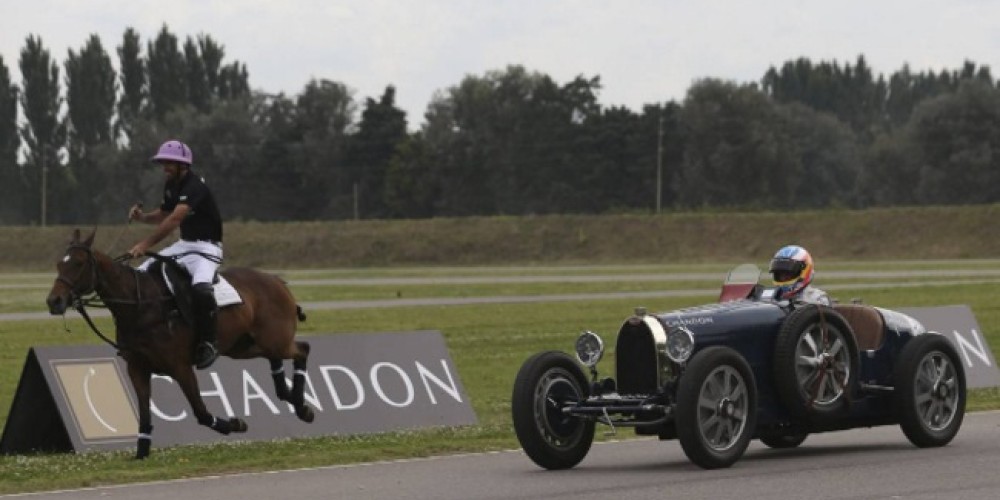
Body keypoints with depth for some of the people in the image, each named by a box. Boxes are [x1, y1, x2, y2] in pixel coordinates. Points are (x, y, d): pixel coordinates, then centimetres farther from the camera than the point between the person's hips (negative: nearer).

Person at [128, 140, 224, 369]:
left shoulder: (194, 187, -22)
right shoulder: (171, 186, 7)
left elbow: (175, 219, -34)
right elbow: (163, 215, 23)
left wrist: (146, 243, -41)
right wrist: (142, 217, 0)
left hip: (206, 247, -9)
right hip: (184, 245, 9)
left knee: (200, 288, -36)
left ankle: (208, 343, -21)